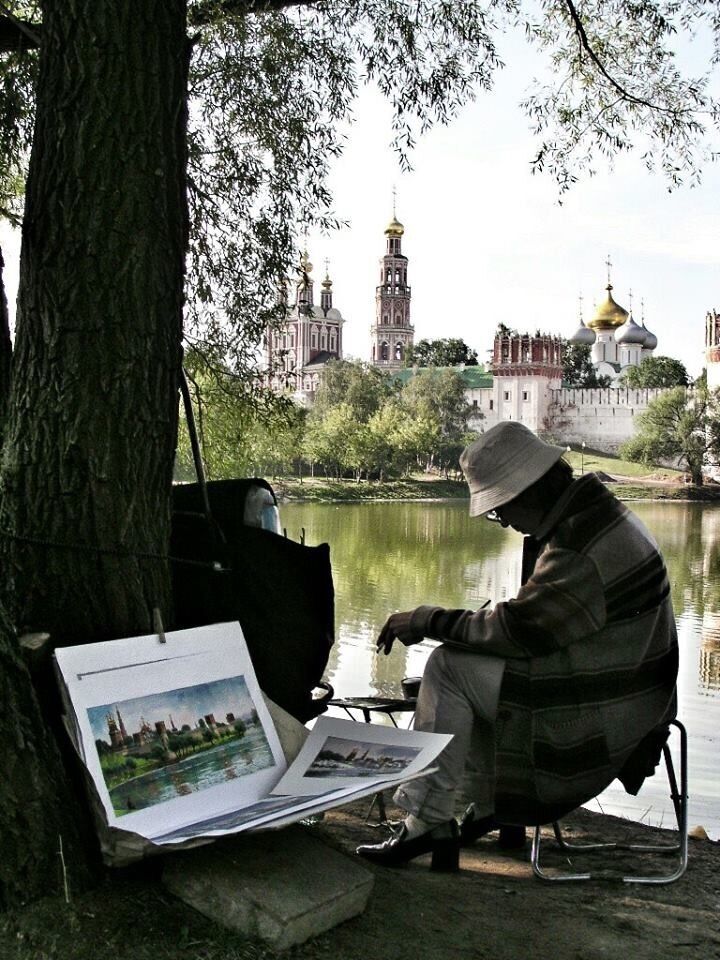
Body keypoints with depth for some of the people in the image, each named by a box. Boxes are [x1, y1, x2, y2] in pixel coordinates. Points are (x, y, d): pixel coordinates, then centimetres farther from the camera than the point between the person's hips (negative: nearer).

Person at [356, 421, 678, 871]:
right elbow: (535, 615, 15)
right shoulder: (595, 513, 8)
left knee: (448, 667, -13)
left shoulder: (583, 546, -26)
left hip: (601, 719, -11)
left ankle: (428, 822, -6)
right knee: (472, 666, 18)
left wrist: (426, 620, -14)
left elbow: (518, 629, -23)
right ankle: (491, 808, 22)